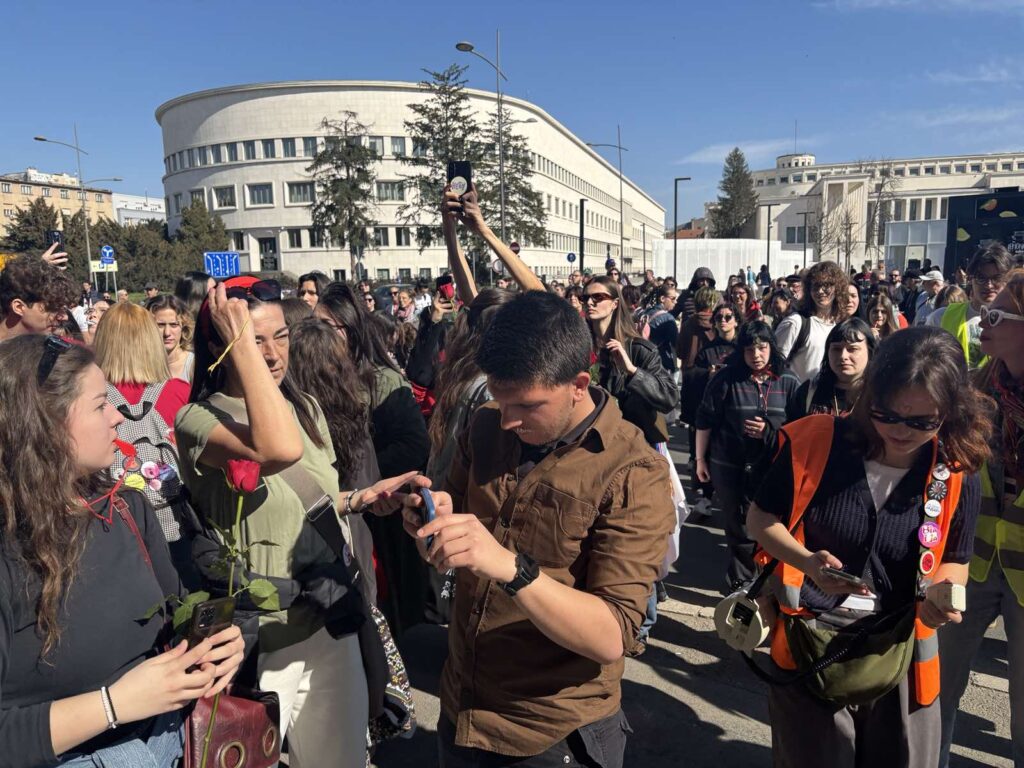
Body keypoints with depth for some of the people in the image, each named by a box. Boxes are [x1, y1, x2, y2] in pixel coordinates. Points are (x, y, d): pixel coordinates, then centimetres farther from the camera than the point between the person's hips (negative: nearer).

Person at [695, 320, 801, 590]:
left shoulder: (789, 383, 1)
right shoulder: (726, 378, -3)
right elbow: (705, 420, 1)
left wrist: (769, 432, -11)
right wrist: (701, 459, 2)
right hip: (729, 465, -1)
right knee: (738, 526, 9)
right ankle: (741, 582, 26)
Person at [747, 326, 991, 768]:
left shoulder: (958, 477, -8)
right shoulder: (813, 441, -17)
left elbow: (952, 561, 7)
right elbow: (760, 518, -7)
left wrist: (943, 595, -15)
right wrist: (807, 561, -25)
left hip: (899, 653, 2)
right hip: (807, 643, -2)